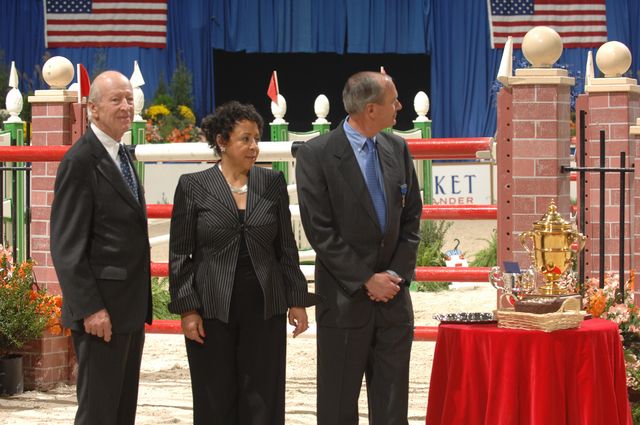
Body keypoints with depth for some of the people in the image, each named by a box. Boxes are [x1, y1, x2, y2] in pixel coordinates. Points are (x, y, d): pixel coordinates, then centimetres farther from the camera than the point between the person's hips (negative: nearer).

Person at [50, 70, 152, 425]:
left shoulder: (122, 156, 15)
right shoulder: (80, 161, -13)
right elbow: (67, 245, -17)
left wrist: (141, 304, 17)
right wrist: (90, 309, -22)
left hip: (131, 308, 9)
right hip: (101, 311, -9)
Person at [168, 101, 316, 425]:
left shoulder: (273, 183, 7)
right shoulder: (193, 186, 0)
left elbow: (286, 248, 10)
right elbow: (180, 254, 0)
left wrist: (297, 301, 6)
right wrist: (187, 309, -7)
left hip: (264, 310, 2)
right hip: (212, 311, -2)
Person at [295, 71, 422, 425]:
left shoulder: (397, 149, 7)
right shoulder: (316, 154, -10)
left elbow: (411, 217, 10)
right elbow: (320, 231, -13)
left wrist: (397, 273, -3)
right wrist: (366, 280, -13)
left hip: (393, 293, 5)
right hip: (345, 299, -5)